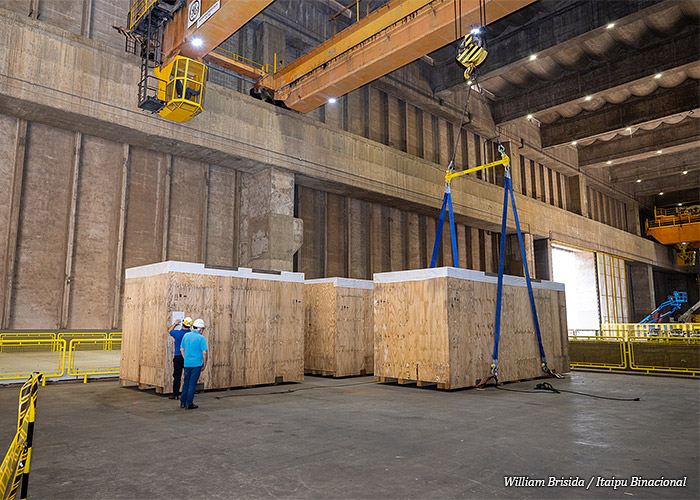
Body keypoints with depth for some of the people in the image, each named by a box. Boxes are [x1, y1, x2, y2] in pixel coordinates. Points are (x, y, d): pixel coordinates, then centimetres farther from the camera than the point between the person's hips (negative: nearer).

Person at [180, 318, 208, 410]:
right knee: (192, 383, 1)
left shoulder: (186, 335, 5)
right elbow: (205, 352, -13)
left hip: (187, 364, 5)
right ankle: (189, 403, 5)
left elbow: (182, 349, 11)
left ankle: (183, 402, 21)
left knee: (186, 382, 16)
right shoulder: (201, 338, -12)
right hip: (196, 364, -5)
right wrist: (204, 364, -1)